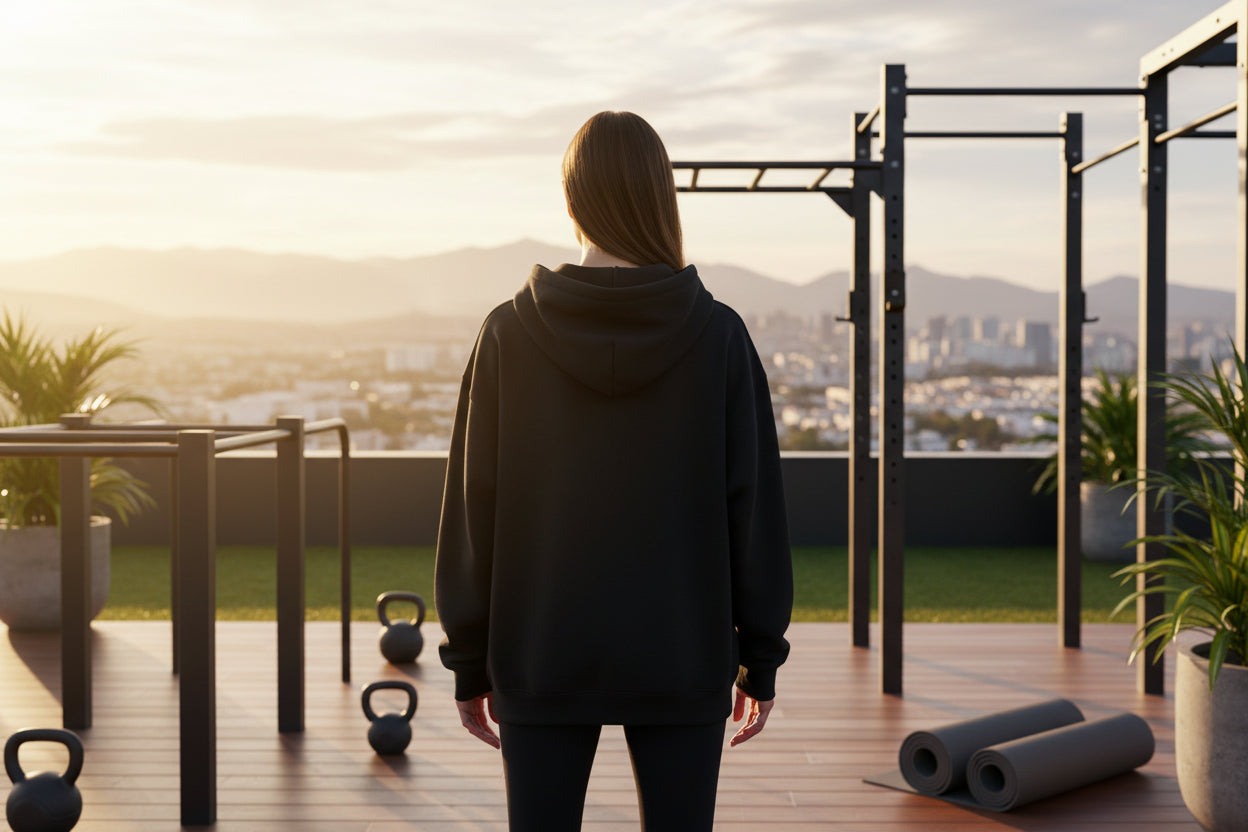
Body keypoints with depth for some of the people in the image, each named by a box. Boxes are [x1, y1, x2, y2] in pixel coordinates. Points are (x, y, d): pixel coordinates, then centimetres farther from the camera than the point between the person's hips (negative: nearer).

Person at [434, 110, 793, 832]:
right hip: (682, 660, 0)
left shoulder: (508, 336, -6)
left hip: (542, 661, 1)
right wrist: (760, 658, 6)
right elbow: (754, 507, -4)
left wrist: (470, 660, 6)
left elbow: (473, 509, -3)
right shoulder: (718, 337, -7)